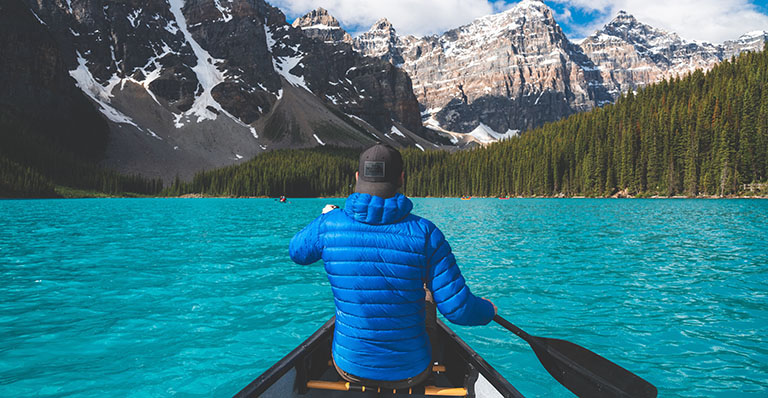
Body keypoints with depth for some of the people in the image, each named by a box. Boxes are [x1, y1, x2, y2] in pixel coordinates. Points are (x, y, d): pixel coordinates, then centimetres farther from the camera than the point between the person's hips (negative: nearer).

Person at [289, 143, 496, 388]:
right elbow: (458, 309, -19)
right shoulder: (425, 233, -20)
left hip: (349, 367, 2)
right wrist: (488, 310, 5)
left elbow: (298, 252, 10)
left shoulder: (329, 224, -14)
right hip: (409, 373, -1)